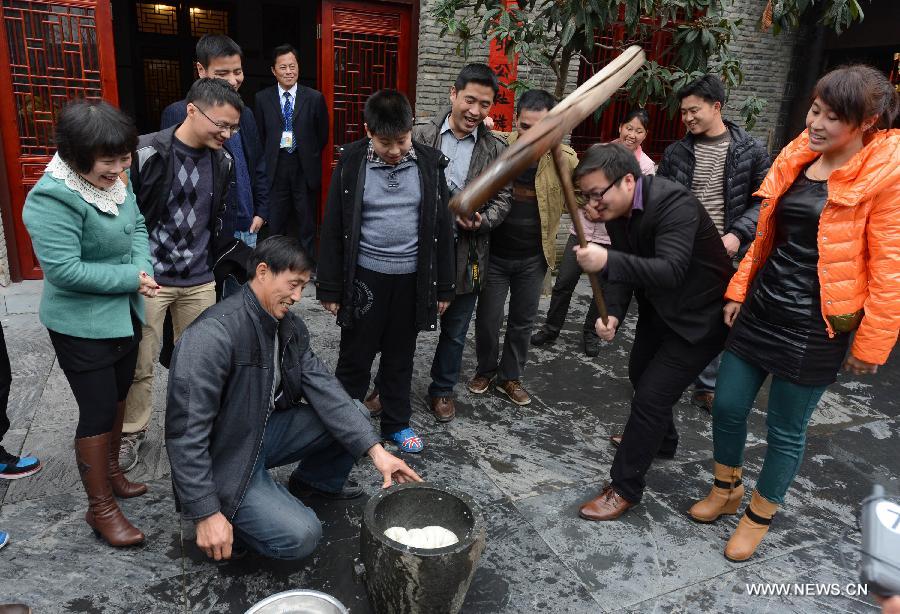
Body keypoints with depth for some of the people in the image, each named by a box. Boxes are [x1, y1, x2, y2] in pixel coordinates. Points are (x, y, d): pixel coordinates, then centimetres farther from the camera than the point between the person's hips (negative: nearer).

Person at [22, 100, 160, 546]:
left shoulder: (114, 181, -2)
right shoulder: (51, 199, -25)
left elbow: (136, 227, 7)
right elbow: (64, 269, -28)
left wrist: (144, 269, -11)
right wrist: (131, 278, -22)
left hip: (124, 315, 8)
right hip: (82, 326, -8)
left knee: (118, 398, 21)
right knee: (97, 412, 1)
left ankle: (110, 471, 43)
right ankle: (101, 508, 19)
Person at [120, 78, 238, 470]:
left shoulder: (223, 161, 2)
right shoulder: (147, 153, -15)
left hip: (199, 280, 4)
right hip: (149, 278, -4)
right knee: (140, 364, 7)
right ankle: (133, 433, 28)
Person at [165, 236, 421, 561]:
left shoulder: (291, 326, -2)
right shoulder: (213, 333, -28)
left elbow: (323, 388, -8)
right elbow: (186, 432, -28)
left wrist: (375, 449, -17)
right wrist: (206, 514, -26)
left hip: (268, 431, 8)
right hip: (227, 459, -7)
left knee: (354, 415, -4)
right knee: (299, 535, -22)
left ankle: (319, 481, 23)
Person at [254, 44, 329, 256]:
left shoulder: (315, 98, -1)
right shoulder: (262, 98, 3)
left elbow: (322, 135, 6)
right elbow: (259, 136, 7)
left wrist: (310, 156, 4)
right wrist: (267, 161, 3)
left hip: (304, 168, -1)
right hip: (274, 167, 1)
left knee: (307, 222, 9)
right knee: (276, 222, 8)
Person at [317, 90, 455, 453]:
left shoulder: (429, 163, -3)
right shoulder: (351, 164, -8)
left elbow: (442, 227, 3)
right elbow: (333, 229, -4)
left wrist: (444, 286, 3)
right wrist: (330, 288, -4)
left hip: (412, 278, 2)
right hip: (365, 277, -2)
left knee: (401, 358, 16)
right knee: (354, 360, 9)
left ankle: (397, 424, 34)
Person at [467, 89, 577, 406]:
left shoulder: (564, 159, -7)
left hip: (534, 257, 2)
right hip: (495, 254, -1)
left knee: (523, 321, 15)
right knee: (488, 318, 10)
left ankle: (510, 377, 35)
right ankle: (485, 370, 36)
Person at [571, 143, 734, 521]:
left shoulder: (675, 204, -31)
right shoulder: (616, 209, -7)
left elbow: (671, 271, -42)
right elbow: (626, 267, -1)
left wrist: (607, 261, -53)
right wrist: (612, 314, -17)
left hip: (700, 316, -9)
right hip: (658, 308, 9)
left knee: (651, 396, -10)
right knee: (640, 373, 24)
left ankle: (625, 488, 7)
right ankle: (660, 439, 52)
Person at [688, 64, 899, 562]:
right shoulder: (800, 157, 6)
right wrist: (738, 291, 11)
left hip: (814, 327, -6)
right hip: (760, 308, 6)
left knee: (786, 429, 9)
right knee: (727, 406, 12)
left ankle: (759, 515, 31)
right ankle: (726, 489, 37)